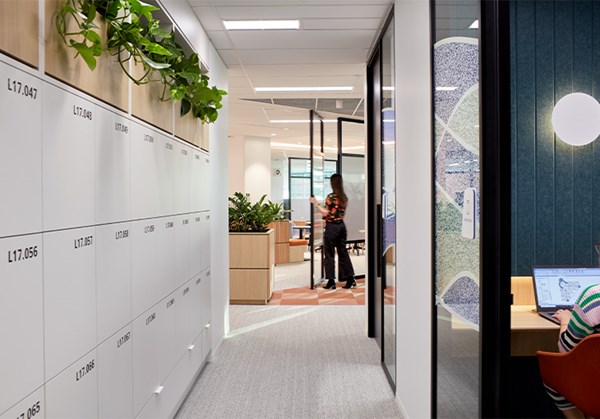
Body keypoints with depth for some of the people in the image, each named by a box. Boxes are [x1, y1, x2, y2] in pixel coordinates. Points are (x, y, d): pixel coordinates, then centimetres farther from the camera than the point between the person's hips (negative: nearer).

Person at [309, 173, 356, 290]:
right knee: (343, 252, 13)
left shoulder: (331, 197, -14)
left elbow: (325, 213, -15)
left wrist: (316, 203, -7)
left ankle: (331, 281, 5)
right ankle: (350, 278, 13)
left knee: (329, 254, 3)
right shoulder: (344, 197, 7)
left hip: (331, 227, -6)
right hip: (341, 225, 6)